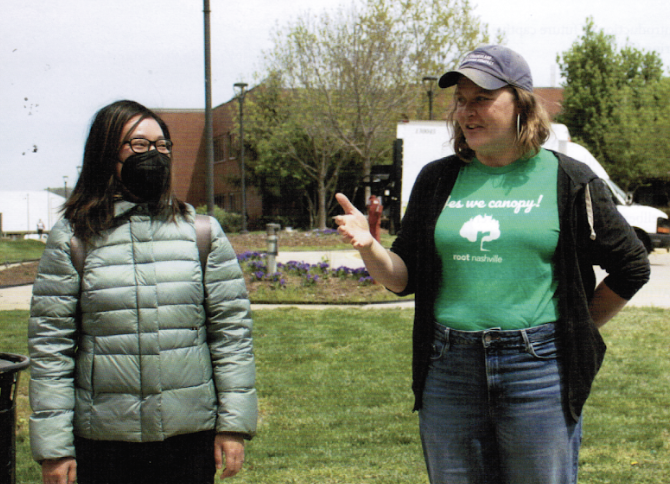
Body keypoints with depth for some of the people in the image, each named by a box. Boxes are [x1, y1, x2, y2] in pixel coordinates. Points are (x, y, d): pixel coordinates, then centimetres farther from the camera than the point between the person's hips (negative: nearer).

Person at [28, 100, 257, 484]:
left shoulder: (203, 233, 4)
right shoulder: (72, 240, 0)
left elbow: (232, 329, 4)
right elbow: (50, 347, 0)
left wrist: (234, 424, 0)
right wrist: (53, 448, -4)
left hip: (191, 437, 1)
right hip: (104, 441, -1)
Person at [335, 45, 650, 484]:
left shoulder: (568, 181, 0)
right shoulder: (437, 180, 9)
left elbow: (631, 266, 8)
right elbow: (404, 278, 9)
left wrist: (578, 332, 8)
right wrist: (368, 246, -10)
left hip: (537, 370, -3)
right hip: (448, 372, 3)